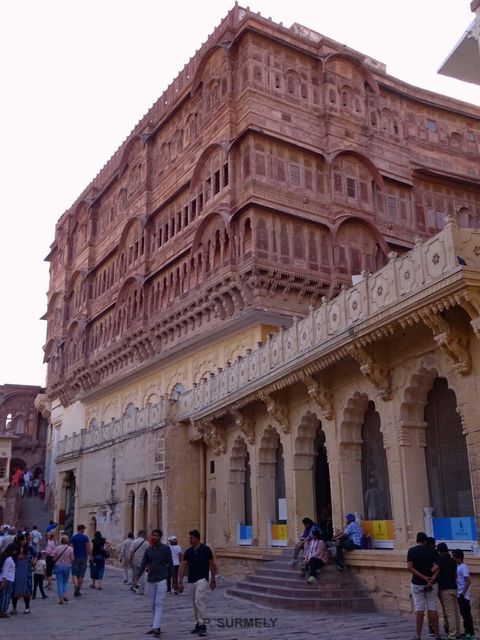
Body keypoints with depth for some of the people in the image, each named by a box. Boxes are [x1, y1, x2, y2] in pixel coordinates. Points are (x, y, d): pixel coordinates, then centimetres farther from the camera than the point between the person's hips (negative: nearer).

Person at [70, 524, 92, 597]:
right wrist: (90, 556, 4)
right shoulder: (85, 538, -5)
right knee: (81, 575, 7)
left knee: (74, 573, 6)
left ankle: (76, 585, -23)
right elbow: (88, 549, -7)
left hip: (75, 557, 0)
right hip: (83, 557, 0)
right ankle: (78, 591, 7)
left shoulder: (73, 538, 0)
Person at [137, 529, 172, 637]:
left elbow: (170, 564, -1)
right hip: (151, 580, 5)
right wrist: (138, 576, -6)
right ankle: (154, 626, 20)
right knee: (153, 604, 11)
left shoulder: (165, 548, -2)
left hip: (161, 580, -5)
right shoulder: (148, 550, 9)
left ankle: (156, 627, -15)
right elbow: (143, 564, 6)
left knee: (159, 604, -11)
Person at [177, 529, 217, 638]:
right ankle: (197, 624, 21)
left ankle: (202, 625, -14)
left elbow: (212, 565, -1)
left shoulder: (205, 549, -7)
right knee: (195, 602, 11)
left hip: (202, 579, -6)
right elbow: (183, 566, 6)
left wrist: (213, 580, -1)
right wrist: (180, 581, 1)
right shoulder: (188, 551, 6)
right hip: (191, 580, 6)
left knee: (200, 600, -17)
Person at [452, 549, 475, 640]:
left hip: (464, 595, -9)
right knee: (464, 613, 14)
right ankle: (467, 631, 21)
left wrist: (463, 593, -20)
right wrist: (460, 594, 11)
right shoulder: (458, 566, 11)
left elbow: (468, 582, -22)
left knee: (467, 614, -3)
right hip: (460, 595, 9)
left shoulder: (463, 567, -17)